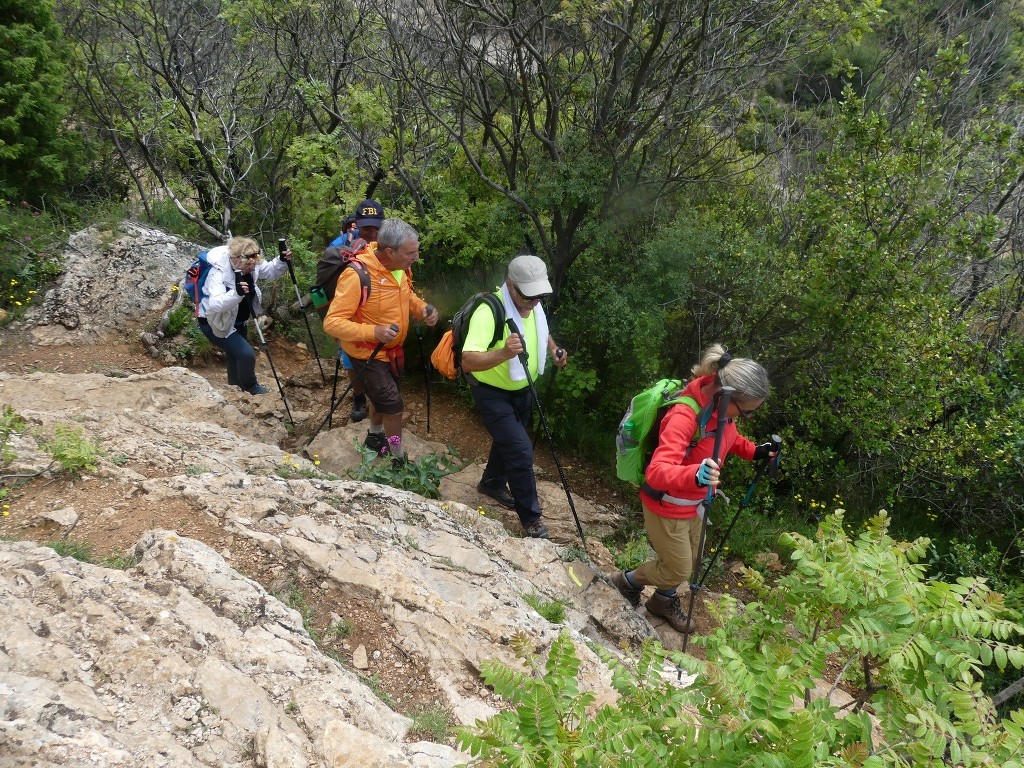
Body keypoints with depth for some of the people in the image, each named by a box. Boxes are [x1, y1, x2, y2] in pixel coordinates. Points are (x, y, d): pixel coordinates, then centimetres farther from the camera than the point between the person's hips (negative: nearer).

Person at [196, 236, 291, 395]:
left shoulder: (250, 265, -14)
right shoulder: (218, 273, -35)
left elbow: (270, 270, 3)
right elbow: (215, 304, -48)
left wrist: (282, 261, -18)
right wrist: (236, 293, -64)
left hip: (236, 320, 8)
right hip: (214, 323, -8)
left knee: (237, 352, 22)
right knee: (246, 353, -16)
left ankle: (235, 387, 44)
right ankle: (250, 387, 11)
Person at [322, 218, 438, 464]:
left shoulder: (401, 267, -10)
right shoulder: (357, 275, -33)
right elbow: (332, 322, -31)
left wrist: (423, 308, -11)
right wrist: (373, 332, -41)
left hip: (393, 348, 7)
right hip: (367, 354, -7)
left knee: (383, 398, 25)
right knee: (393, 406, -5)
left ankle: (374, 438, 51)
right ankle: (399, 460, 15)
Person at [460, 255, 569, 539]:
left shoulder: (533, 304, -9)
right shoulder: (489, 311, -34)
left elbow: (542, 331, 14)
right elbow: (468, 361, -43)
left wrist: (554, 349, -6)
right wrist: (503, 353, -59)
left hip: (521, 388, 8)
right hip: (492, 391, -8)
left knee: (508, 440, 24)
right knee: (520, 450, -11)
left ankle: (492, 483, 51)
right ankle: (530, 517, 5)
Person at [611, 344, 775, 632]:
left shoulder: (721, 405, -12)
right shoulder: (685, 416, -37)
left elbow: (728, 438, 12)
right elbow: (656, 472, -45)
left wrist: (754, 451, -6)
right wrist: (695, 475, -63)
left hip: (694, 503, 8)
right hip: (668, 506, -8)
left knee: (691, 561, 25)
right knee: (678, 570, 10)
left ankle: (664, 601, 53)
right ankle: (627, 580, 38)